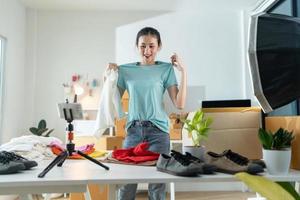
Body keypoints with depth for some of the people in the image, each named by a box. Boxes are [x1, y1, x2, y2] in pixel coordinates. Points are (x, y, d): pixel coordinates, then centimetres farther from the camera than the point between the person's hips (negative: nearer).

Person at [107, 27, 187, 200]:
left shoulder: (166, 69, 1)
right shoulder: (125, 70, 6)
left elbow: (180, 104, -5)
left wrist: (183, 71, -8)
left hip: (158, 130, -1)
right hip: (133, 130, 2)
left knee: (157, 185, 3)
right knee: (126, 184, 5)